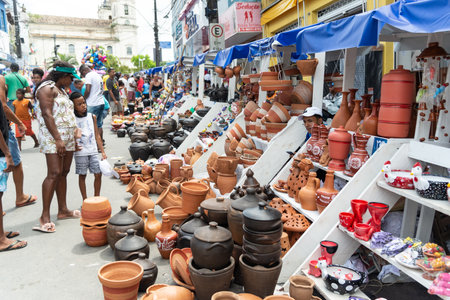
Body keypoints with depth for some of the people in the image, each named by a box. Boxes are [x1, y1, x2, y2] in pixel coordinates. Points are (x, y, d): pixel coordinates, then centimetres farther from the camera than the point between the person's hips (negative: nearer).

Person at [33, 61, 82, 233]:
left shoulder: (61, 90, 22)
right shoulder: (47, 88, -7)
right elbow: (47, 115, -16)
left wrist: (75, 129, 13)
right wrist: (58, 139, -22)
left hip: (67, 138, 9)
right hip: (52, 137, -9)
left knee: (63, 173, 9)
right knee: (54, 174, -14)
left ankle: (63, 210, 15)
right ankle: (45, 217, -11)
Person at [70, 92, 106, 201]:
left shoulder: (92, 117, 7)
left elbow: (97, 136, 9)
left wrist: (103, 152, 5)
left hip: (93, 151, 3)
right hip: (80, 152, -3)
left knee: (98, 174, 2)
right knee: (82, 175, 6)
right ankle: (85, 200, 17)